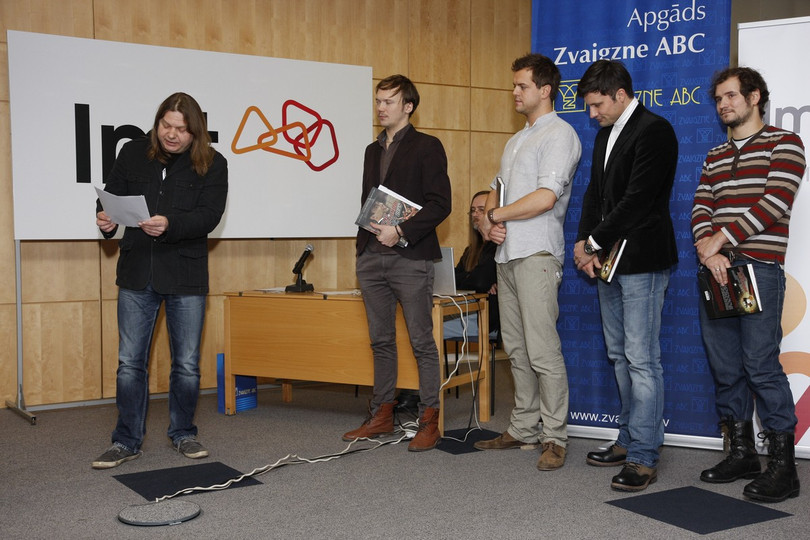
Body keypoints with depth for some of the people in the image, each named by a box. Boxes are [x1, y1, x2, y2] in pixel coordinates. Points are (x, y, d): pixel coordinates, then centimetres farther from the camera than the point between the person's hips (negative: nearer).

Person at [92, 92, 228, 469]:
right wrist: (106, 220, -14)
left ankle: (183, 434, 26)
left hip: (186, 276, -1)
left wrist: (171, 225, -29)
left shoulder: (212, 164, -2)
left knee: (187, 363, 8)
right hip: (137, 273, 2)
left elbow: (209, 215, -13)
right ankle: (127, 441, 17)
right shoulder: (133, 154, 4)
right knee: (130, 361, 5)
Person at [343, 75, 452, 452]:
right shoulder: (373, 151, 19)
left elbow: (440, 204, -10)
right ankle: (382, 415, 20)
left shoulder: (427, 147, -2)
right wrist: (362, 248, 14)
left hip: (410, 258, -7)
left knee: (422, 341, -2)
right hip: (372, 258, 7)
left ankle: (429, 420, 5)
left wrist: (402, 232, -17)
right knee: (381, 341, 12)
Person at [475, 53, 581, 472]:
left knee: (542, 350, -9)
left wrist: (495, 216, -8)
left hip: (536, 254, -9)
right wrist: (489, 221, 2)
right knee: (516, 347, 11)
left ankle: (555, 437, 0)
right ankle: (523, 429, 19)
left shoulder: (560, 134, -5)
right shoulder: (516, 140, 23)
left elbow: (546, 197, -17)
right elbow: (497, 189, 24)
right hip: (507, 252, 9)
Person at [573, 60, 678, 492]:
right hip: (610, 261, 10)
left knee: (642, 359, -7)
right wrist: (583, 243, 1)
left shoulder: (653, 131, -12)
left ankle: (644, 458, -1)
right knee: (620, 356, 15)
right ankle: (628, 440, 26)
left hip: (642, 261, -10)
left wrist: (593, 243, -12)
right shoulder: (605, 135, 18)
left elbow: (638, 200, -18)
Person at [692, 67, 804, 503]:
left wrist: (720, 238, -12)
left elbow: (775, 202, -10)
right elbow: (701, 207, 10)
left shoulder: (783, 143, 2)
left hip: (759, 266, -6)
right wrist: (709, 249, -10)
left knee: (761, 364, -10)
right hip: (716, 269, 6)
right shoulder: (715, 156, 21)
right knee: (725, 365, 7)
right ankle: (741, 453, 18)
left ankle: (783, 466, -2)